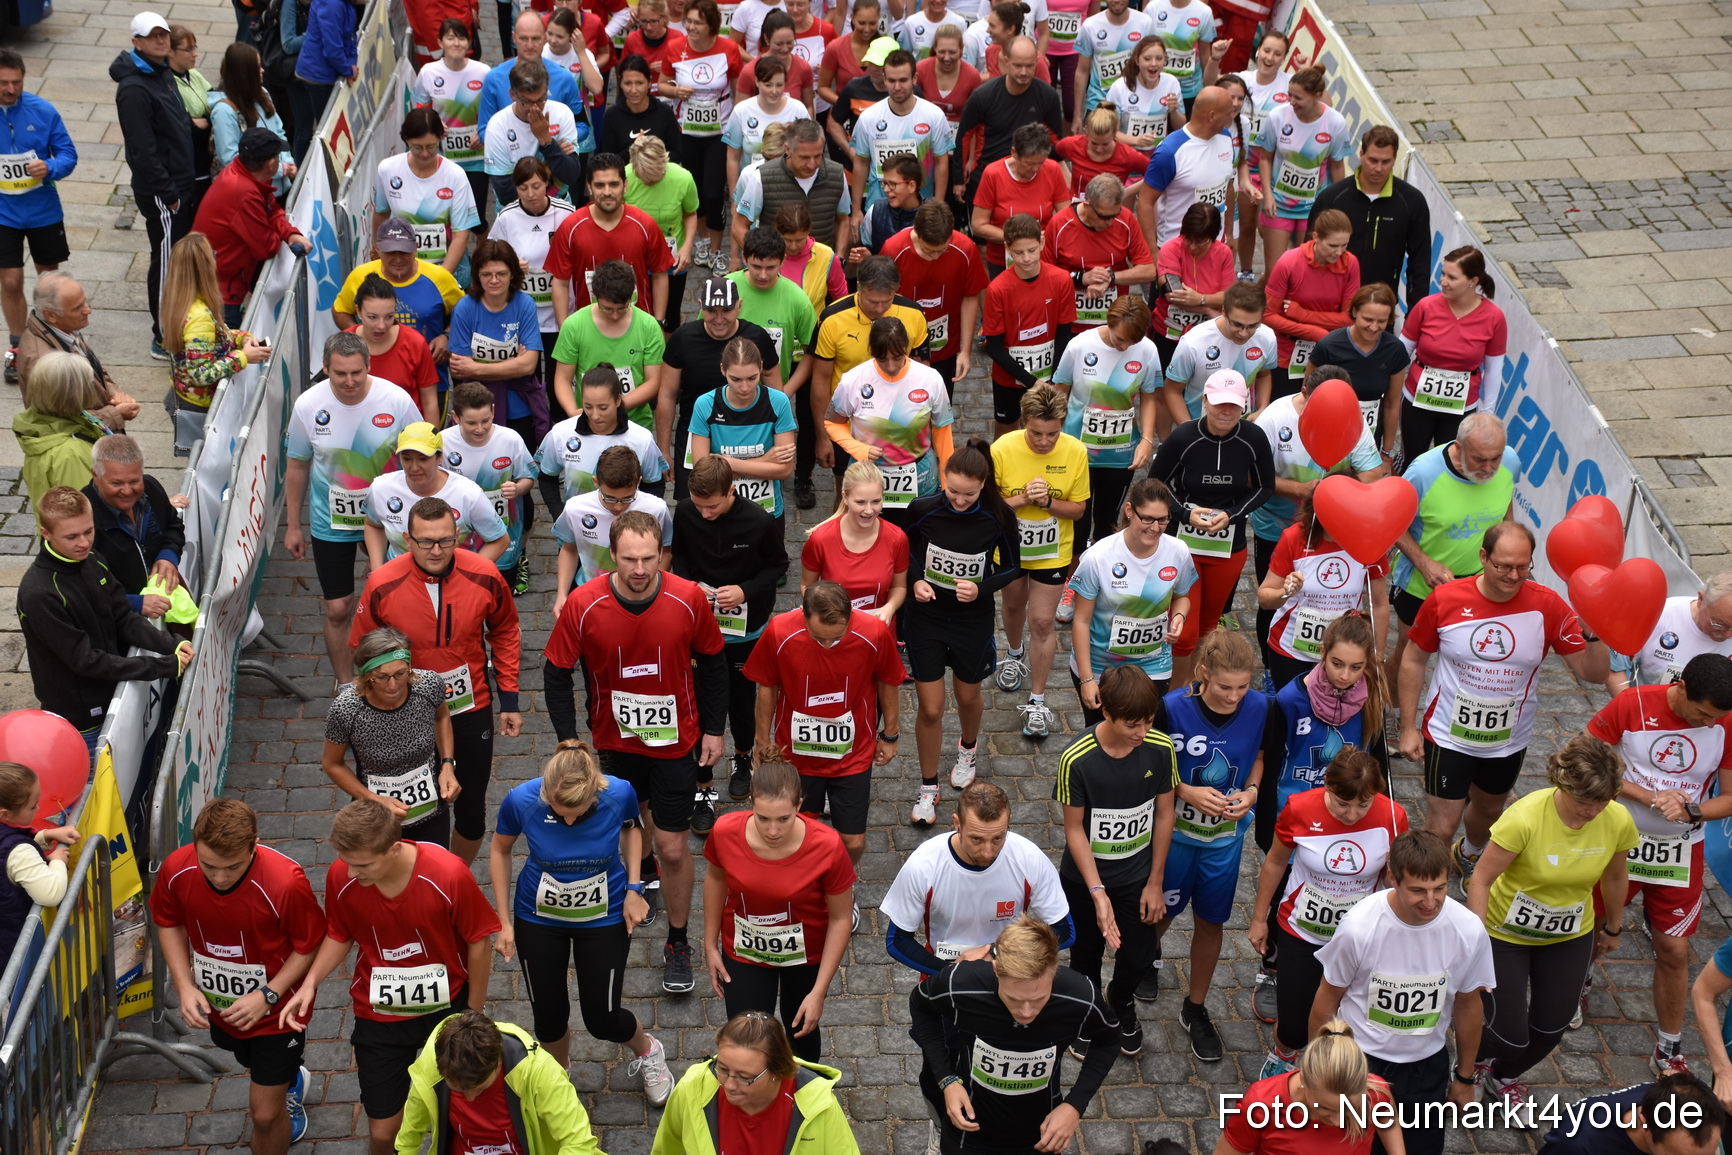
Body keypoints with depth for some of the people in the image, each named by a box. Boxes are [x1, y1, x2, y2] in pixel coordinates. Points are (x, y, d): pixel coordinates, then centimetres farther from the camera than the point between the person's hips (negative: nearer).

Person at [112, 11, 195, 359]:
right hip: (161, 194, -10)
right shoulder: (134, 88, -22)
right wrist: (167, 193, -21)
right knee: (166, 262, -1)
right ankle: (163, 340, 9)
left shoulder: (163, 73, 9)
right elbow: (143, 149, -24)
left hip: (181, 185, 10)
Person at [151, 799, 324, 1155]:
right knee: (250, 1060, 34)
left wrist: (268, 995, -28)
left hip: (273, 1009, -5)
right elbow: (169, 923, -3)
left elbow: (310, 945, -20)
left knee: (265, 1114, 3)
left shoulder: (285, 882, -36)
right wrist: (185, 985, -14)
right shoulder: (175, 871, -24)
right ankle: (289, 1082, 69)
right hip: (217, 1006, 5)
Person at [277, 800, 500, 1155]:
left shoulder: (449, 875, -29)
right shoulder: (340, 877, -20)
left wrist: (474, 1014, -3)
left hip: (446, 1007, -1)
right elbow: (339, 936, -1)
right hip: (379, 1016, 1)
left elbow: (478, 943, -13)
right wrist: (311, 981, -18)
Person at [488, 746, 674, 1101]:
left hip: (605, 917, 0)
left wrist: (633, 889, -9)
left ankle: (647, 1050, 43)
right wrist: (504, 922, -4)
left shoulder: (619, 793, -28)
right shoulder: (521, 800, -29)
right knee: (549, 1017, 12)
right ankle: (558, 1078, 45)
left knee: (602, 1021, 8)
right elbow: (500, 850, -7)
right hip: (538, 919, 1)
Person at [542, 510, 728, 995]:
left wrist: (714, 730, 1)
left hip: (676, 740, -1)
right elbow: (556, 672, -7)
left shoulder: (689, 599, -19)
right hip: (615, 738, 1)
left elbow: (712, 663, -3)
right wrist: (567, 738, -8)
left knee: (672, 848, 2)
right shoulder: (584, 604, -20)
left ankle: (678, 944, 20)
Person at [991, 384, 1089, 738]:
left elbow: (1078, 509, -10)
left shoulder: (1075, 451, -19)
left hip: (1053, 552, -1)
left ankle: (1037, 701, 11)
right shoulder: (1002, 450, -23)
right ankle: (1014, 654, 58)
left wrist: (1048, 502, -29)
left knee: (1042, 621, -2)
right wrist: (1022, 499, -32)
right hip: (1009, 546, 1)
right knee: (1014, 605, 26)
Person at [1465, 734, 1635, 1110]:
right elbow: (1481, 879, -24)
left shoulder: (1618, 821, -19)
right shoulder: (1525, 818, -33)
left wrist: (1613, 928, 16)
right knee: (1509, 1034, -3)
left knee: (1550, 1028, 14)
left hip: (1570, 937, 5)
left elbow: (1615, 875, 2)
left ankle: (1504, 1076, 47)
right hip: (1506, 933, -4)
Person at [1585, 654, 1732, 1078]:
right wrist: (1649, 796, -23)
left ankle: (1669, 1051, 20)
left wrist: (1689, 810, -26)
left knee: (1674, 950, 4)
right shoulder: (1632, 705, -20)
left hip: (1680, 852, 1)